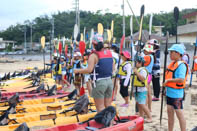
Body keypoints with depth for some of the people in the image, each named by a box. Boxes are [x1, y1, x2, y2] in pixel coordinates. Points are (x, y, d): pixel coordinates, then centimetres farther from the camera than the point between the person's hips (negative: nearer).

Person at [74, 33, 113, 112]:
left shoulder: (94, 55, -12)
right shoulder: (109, 53, 7)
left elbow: (89, 70, -21)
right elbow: (112, 68, 13)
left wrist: (77, 71, -8)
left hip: (99, 83, -6)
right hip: (109, 81, 6)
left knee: (100, 107, 2)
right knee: (108, 105, 13)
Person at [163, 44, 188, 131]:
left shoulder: (181, 65, -16)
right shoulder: (172, 64, 11)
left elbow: (181, 79, -27)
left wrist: (168, 80, -20)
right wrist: (166, 85, 11)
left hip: (176, 93, -9)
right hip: (169, 92, 9)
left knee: (179, 114, -2)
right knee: (170, 112, 15)